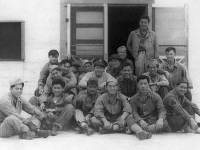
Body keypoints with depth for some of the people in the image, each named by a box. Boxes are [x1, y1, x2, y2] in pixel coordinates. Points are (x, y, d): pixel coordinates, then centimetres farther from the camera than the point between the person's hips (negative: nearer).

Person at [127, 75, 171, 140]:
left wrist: (160, 119, -29)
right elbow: (134, 112, -5)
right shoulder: (133, 99, 9)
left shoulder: (155, 96, 6)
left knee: (164, 123, -31)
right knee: (130, 121, -30)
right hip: (140, 122, 0)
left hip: (154, 121, 0)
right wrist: (140, 120, -28)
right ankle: (142, 132, -62)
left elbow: (162, 109, -5)